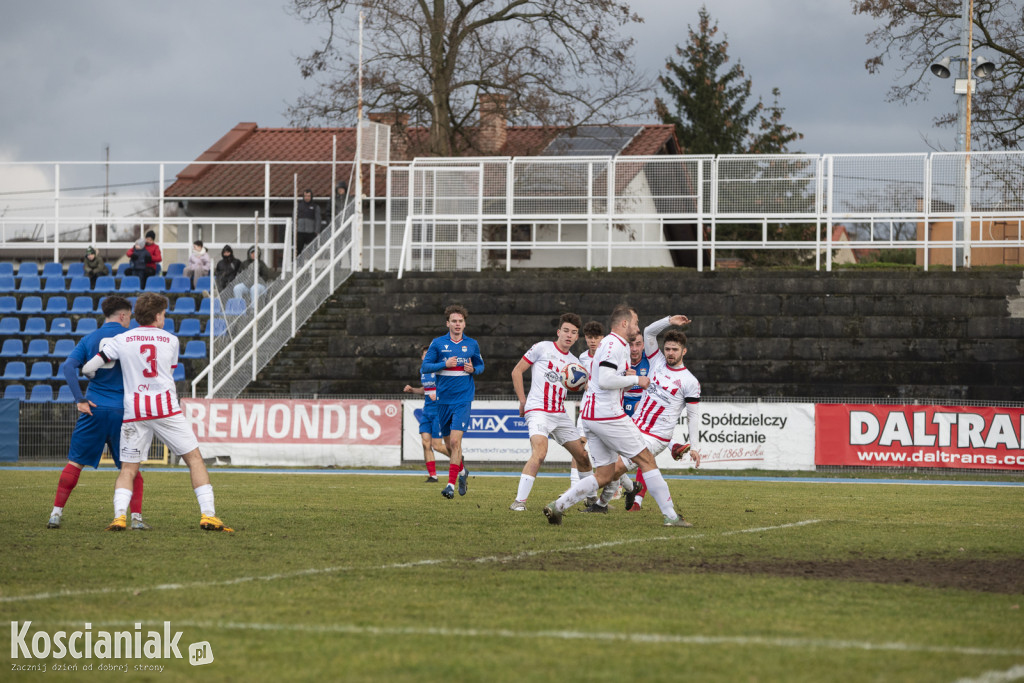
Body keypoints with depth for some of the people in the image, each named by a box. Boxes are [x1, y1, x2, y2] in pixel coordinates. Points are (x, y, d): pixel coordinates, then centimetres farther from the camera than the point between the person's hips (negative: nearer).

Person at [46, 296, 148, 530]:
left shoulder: (88, 340, 7)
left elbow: (68, 366, -5)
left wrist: (79, 399, -7)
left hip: (94, 408, 1)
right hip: (123, 411, -1)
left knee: (75, 462, 7)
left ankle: (56, 513, 3)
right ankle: (136, 517, 1)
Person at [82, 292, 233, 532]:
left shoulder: (121, 340, 4)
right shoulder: (171, 340, 6)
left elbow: (88, 368, 2)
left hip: (134, 412, 1)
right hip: (166, 408, -1)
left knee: (128, 468, 9)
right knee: (194, 458, 5)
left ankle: (119, 515, -13)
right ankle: (208, 514, -5)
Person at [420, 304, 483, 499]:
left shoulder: (472, 344, 5)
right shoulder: (438, 343, 2)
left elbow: (481, 365, 17)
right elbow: (424, 367, 0)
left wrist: (473, 369, -6)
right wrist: (445, 364, -14)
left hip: (463, 399, -2)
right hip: (443, 399, 2)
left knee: (455, 441, -16)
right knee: (449, 444, 11)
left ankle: (451, 484, -15)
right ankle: (462, 472, 39)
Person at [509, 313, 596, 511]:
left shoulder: (574, 361, 16)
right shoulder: (543, 348, 0)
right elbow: (517, 371, 2)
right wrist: (523, 401, -3)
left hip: (560, 414, 7)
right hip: (538, 411, -7)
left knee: (582, 456, 11)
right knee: (539, 452, -28)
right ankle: (519, 501, -28)